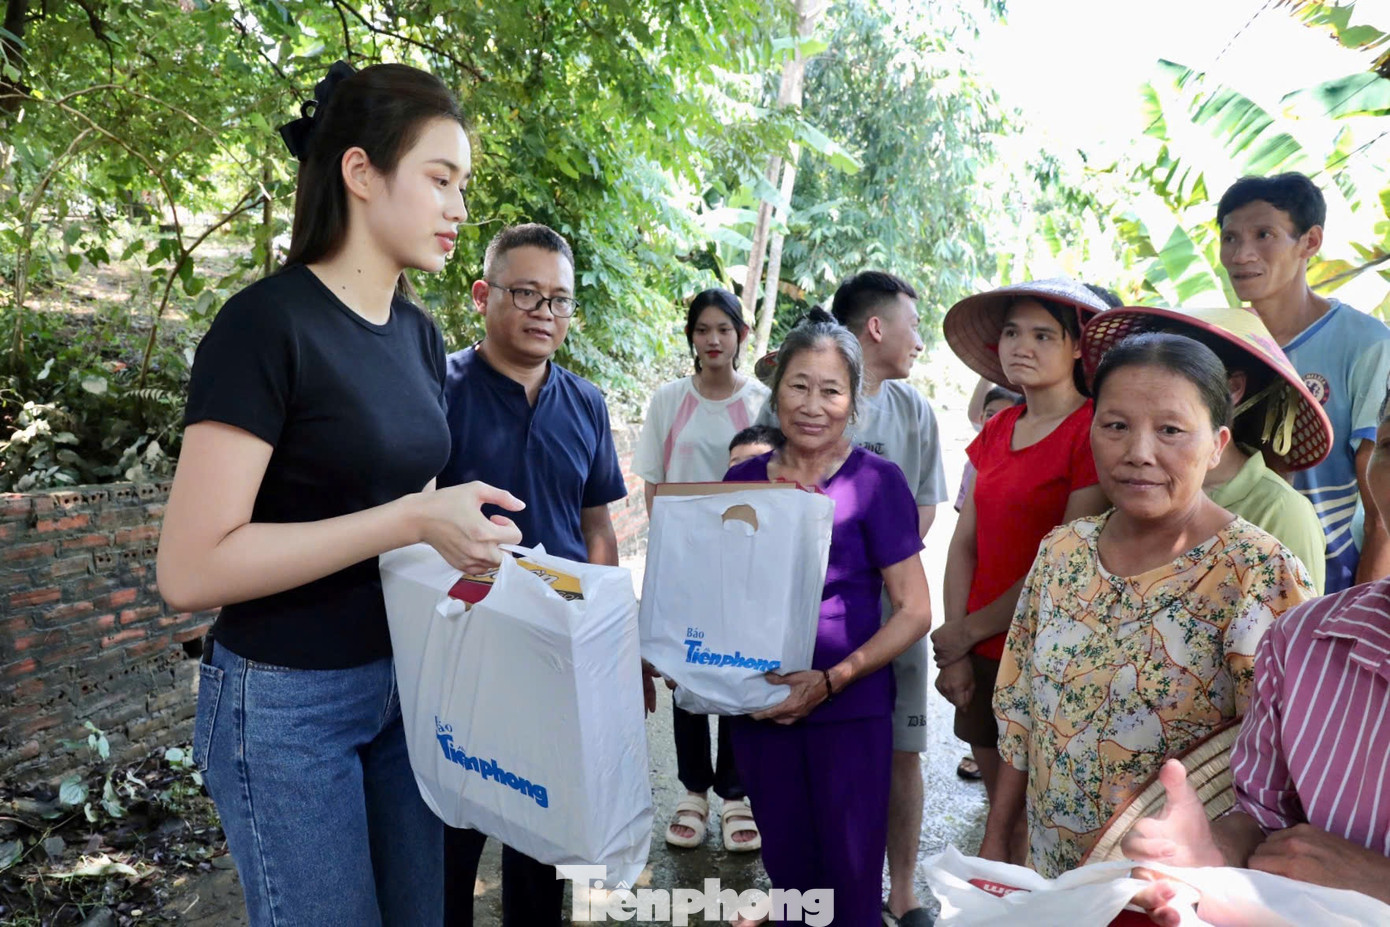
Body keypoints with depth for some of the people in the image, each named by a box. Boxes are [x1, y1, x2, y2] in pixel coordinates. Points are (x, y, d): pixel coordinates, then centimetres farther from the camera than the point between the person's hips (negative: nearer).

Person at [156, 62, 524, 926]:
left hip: (404, 681, 7)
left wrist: (464, 533, -3)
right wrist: (414, 520, -26)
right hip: (287, 701, -7)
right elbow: (191, 568, -21)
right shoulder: (267, 322, -18)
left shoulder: (419, 334, 5)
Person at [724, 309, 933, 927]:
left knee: (850, 875, 8)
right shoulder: (743, 480, 3)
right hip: (758, 708, 4)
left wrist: (832, 680, -17)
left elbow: (914, 610, -8)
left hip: (849, 711, -3)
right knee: (786, 865, 17)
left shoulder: (876, 481, -8)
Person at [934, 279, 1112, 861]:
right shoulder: (994, 433, 9)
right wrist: (955, 652, -2)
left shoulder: (1092, 431, -11)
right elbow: (964, 545, 7)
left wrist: (970, 630, -7)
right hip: (982, 657, 6)